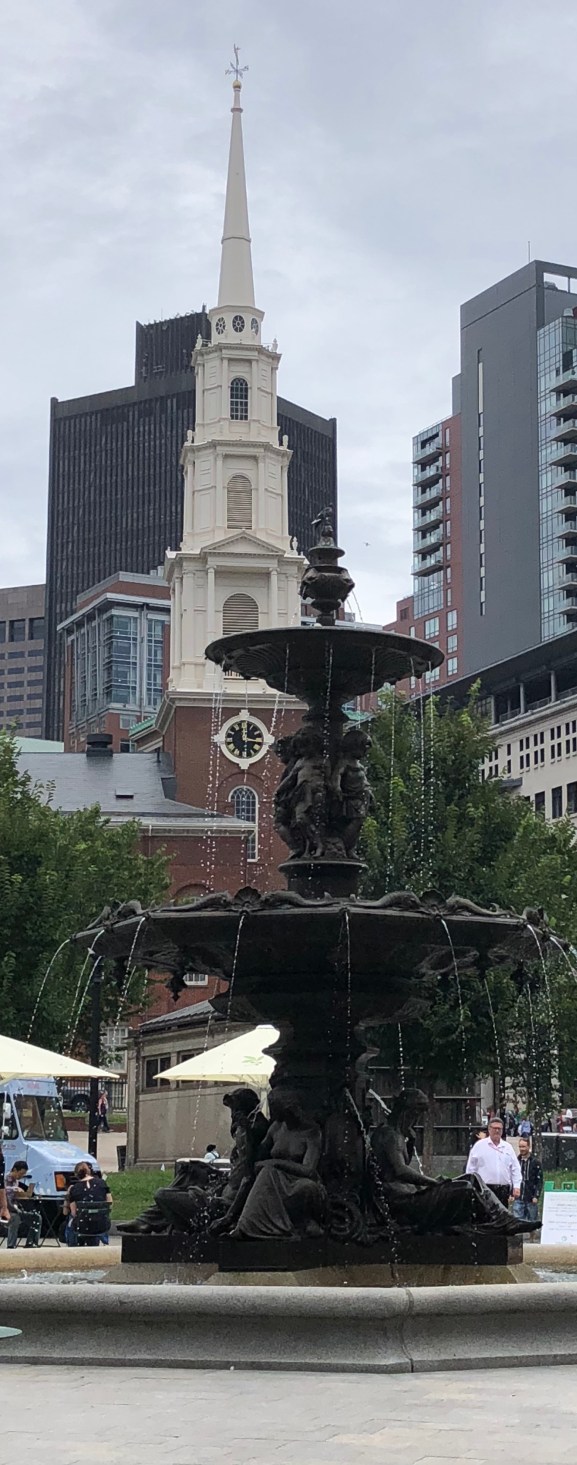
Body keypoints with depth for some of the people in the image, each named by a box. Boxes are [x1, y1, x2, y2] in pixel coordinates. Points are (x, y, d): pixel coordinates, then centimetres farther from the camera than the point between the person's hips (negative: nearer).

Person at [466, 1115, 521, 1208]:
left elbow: (516, 1169, 13)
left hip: (503, 1189, 3)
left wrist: (516, 1186, 4)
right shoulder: (479, 1146, 4)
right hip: (485, 1189, -3)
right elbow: (470, 1168, 6)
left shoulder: (508, 1147, 14)